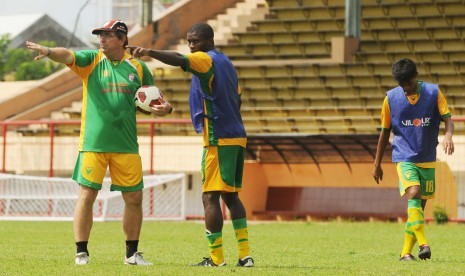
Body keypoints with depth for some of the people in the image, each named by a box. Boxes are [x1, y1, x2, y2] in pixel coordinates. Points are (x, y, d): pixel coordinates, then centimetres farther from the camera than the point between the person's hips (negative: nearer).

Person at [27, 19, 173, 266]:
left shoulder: (138, 68, 7)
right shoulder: (91, 60, 1)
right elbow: (67, 55, -18)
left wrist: (165, 107, -8)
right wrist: (48, 52, -40)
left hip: (126, 144, 3)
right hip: (93, 143, -3)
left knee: (134, 197, 6)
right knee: (87, 195, -5)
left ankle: (132, 253, 19)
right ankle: (81, 252, 3)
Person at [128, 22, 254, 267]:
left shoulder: (206, 60, -9)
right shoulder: (226, 62, 18)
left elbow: (178, 60, -29)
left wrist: (149, 52, -42)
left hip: (218, 139, -9)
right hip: (237, 137, 9)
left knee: (210, 197, -6)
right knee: (231, 195, 14)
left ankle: (216, 258, -6)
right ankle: (245, 254, 10)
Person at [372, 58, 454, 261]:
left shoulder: (434, 93, -3)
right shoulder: (391, 98, -2)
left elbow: (447, 119, -9)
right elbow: (385, 132, 6)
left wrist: (448, 135, -33)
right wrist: (377, 164, 8)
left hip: (428, 159, 2)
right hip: (404, 158, -2)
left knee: (419, 204, 5)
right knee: (413, 194, -25)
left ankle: (406, 252, 15)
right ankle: (423, 244, -34)